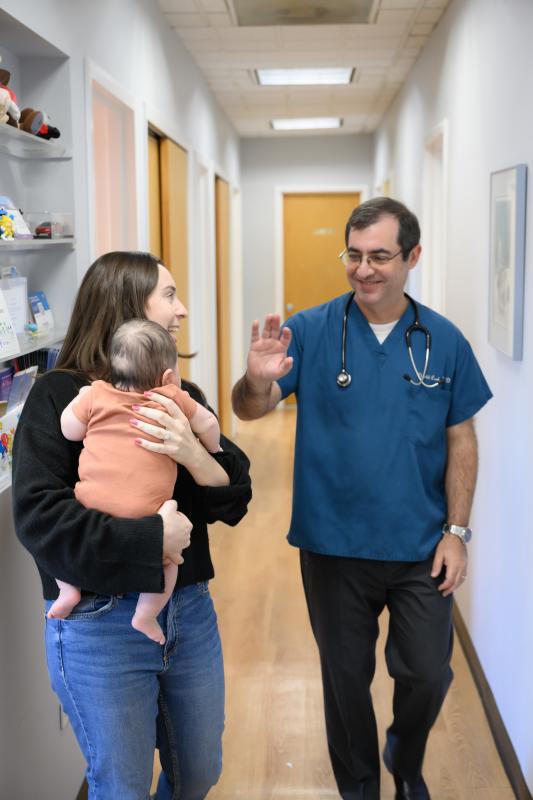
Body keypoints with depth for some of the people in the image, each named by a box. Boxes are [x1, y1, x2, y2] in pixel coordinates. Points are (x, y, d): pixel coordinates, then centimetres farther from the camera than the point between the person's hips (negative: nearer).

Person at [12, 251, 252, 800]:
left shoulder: (182, 396, 5)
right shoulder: (59, 396, -10)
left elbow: (235, 499, -1)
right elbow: (38, 515, -20)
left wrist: (193, 455, -21)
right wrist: (150, 539, -25)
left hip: (189, 611, 5)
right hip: (99, 625, -5)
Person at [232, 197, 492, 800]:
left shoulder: (443, 342, -3)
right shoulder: (310, 332, -8)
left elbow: (461, 442, 2)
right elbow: (248, 410, -13)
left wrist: (456, 531, -2)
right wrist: (258, 381, -36)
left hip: (420, 549, 1)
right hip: (334, 547, -1)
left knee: (428, 675, 10)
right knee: (345, 677, 15)